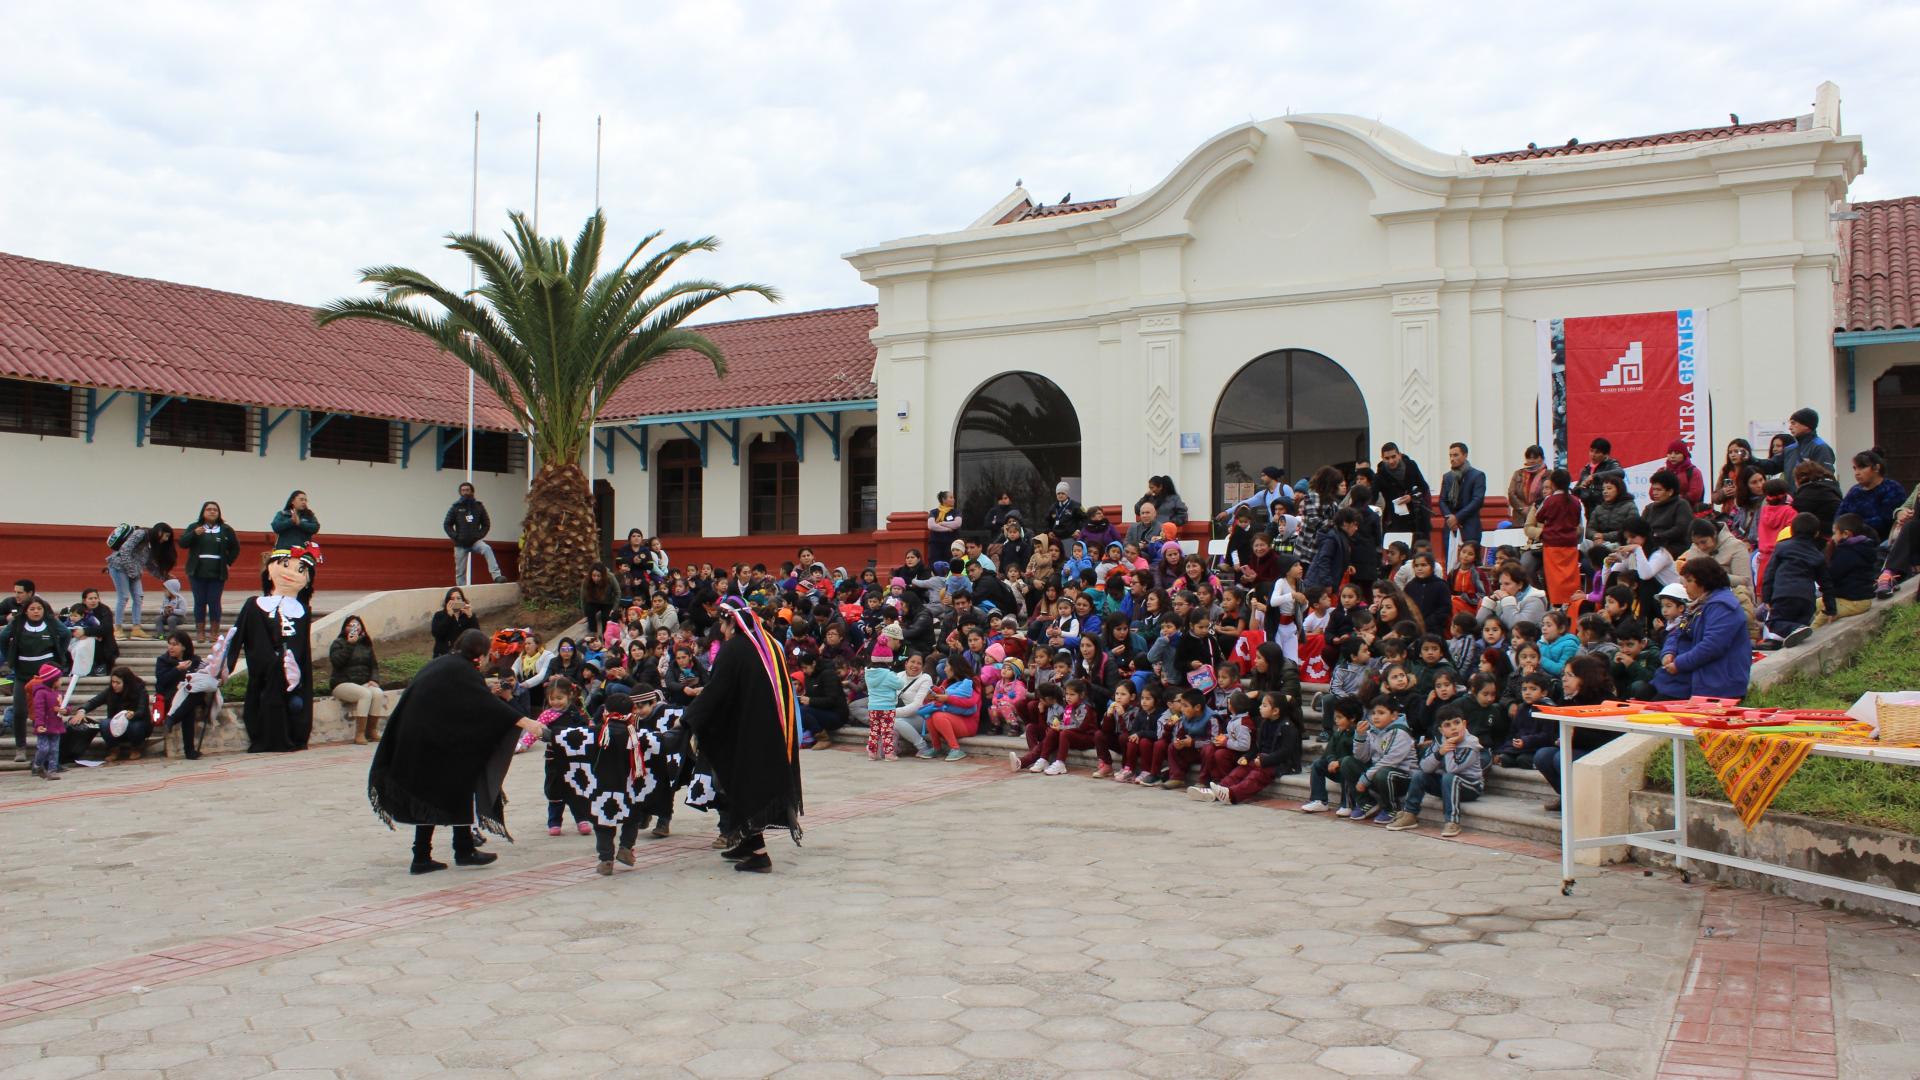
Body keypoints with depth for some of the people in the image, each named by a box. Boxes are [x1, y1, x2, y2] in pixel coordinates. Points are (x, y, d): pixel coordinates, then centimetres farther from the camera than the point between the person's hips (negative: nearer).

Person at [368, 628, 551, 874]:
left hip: (415, 742, 8)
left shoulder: (440, 664, 15)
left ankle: (421, 858, 11)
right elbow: (488, 703, -20)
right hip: (438, 744, -8)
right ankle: (463, 850, 10)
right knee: (459, 791, 5)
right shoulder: (462, 670, -11)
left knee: (428, 797, 11)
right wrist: (525, 722, -23)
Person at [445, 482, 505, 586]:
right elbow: (446, 525, 3)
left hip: (475, 541, -1)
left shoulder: (479, 506, 3)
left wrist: (480, 535, -5)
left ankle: (496, 576, -38)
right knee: (460, 571, 5)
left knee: (487, 549, -31)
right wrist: (455, 537, -8)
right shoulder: (456, 507, 0)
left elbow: (486, 524, 9)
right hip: (460, 544, 1)